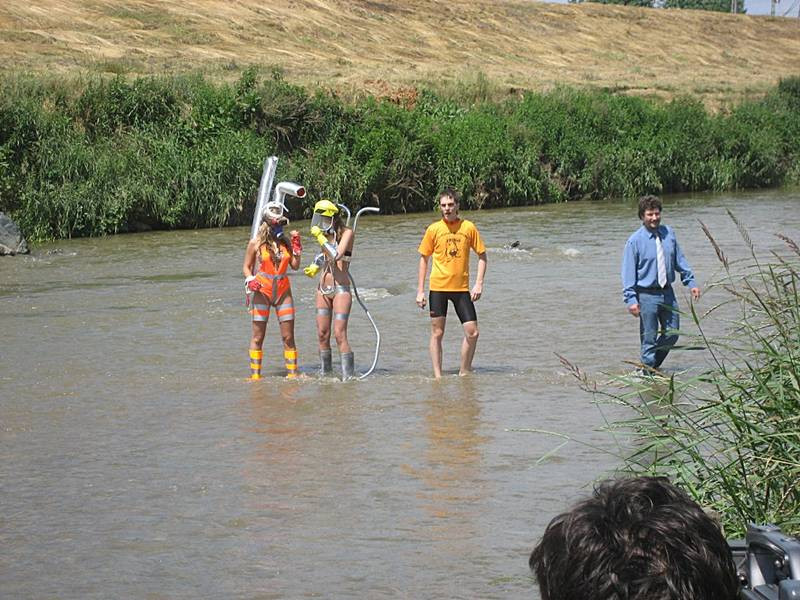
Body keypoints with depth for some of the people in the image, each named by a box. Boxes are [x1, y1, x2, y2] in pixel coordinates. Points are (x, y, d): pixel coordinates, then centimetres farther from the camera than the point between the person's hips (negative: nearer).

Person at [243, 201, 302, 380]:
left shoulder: (286, 241, 6)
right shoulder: (256, 243, -2)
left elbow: (295, 266, 6)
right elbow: (246, 267, 4)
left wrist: (296, 247, -4)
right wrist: (250, 280, -15)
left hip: (283, 291, 3)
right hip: (261, 291, -3)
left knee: (288, 336, 1)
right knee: (258, 336, 0)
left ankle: (292, 373, 6)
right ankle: (255, 375, 6)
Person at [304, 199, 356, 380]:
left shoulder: (346, 233, -8)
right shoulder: (325, 234, 9)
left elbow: (336, 255, -23)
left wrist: (321, 238, -20)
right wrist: (315, 266, 10)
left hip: (341, 289, -7)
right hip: (323, 289, 7)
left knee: (340, 334, -13)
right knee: (322, 334, 6)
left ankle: (348, 376, -11)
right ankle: (324, 372, 15)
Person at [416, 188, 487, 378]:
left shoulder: (468, 227, 0)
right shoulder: (433, 229, -1)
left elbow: (482, 255, 7)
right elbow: (424, 259, 6)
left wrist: (479, 283, -3)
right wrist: (420, 291, 2)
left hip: (461, 288, 1)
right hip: (438, 287, -1)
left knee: (472, 332, -3)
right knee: (437, 333, 2)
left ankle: (464, 372, 13)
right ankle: (437, 375, 9)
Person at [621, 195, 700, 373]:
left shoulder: (668, 233, 5)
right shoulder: (635, 241, -9)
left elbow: (679, 260, 14)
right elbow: (628, 272, -8)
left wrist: (691, 282, 10)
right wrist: (631, 299, -15)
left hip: (667, 293, 5)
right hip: (647, 296, -5)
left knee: (672, 334, 11)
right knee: (649, 338, 0)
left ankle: (653, 364, 31)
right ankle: (649, 374, 11)